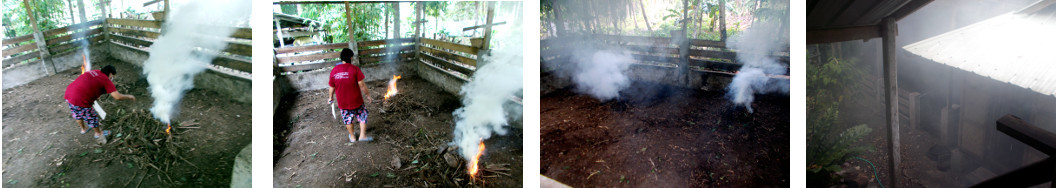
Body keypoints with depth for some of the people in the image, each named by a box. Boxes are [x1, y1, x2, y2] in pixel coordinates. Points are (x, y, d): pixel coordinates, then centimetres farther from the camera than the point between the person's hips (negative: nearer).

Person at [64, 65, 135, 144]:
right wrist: (129, 97, 5)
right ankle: (98, 133, 41)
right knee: (92, 117, 18)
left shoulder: (95, 72, 15)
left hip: (69, 93, 8)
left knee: (78, 114, 34)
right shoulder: (106, 80, -6)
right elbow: (117, 96, -11)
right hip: (80, 101, -8)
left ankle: (83, 129, 59)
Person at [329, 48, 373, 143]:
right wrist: (367, 95, -2)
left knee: (347, 118, 20)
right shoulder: (354, 69, -15)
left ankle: (352, 137, 34)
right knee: (363, 116, 16)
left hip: (342, 102, 3)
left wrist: (331, 97, 21)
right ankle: (362, 135, 12)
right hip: (356, 100, -3)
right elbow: (361, 85, -15)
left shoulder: (334, 71, -4)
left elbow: (332, 87, 5)